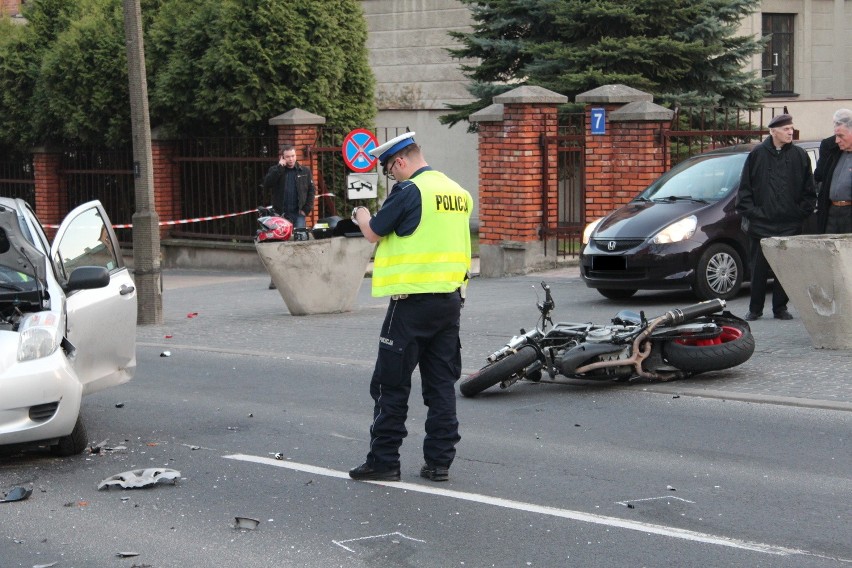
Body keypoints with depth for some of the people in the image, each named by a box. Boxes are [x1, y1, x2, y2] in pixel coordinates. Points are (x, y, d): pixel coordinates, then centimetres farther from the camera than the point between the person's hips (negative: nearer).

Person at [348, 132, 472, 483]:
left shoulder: (410, 191, -13)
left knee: (391, 385, 1)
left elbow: (374, 233, -6)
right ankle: (439, 461, 11)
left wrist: (362, 217, 16)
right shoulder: (458, 192, 11)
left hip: (413, 301, -7)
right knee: (442, 384, 10)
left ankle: (384, 461, 5)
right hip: (451, 299, 7)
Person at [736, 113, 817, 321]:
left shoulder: (800, 156, 5)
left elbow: (809, 191, 9)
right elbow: (744, 189, 5)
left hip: (790, 225, 1)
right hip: (761, 224, -1)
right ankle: (755, 309, 14)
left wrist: (802, 212, 1)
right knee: (758, 269, 4)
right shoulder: (757, 155, 1)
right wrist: (750, 212, -2)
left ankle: (780, 308, 15)